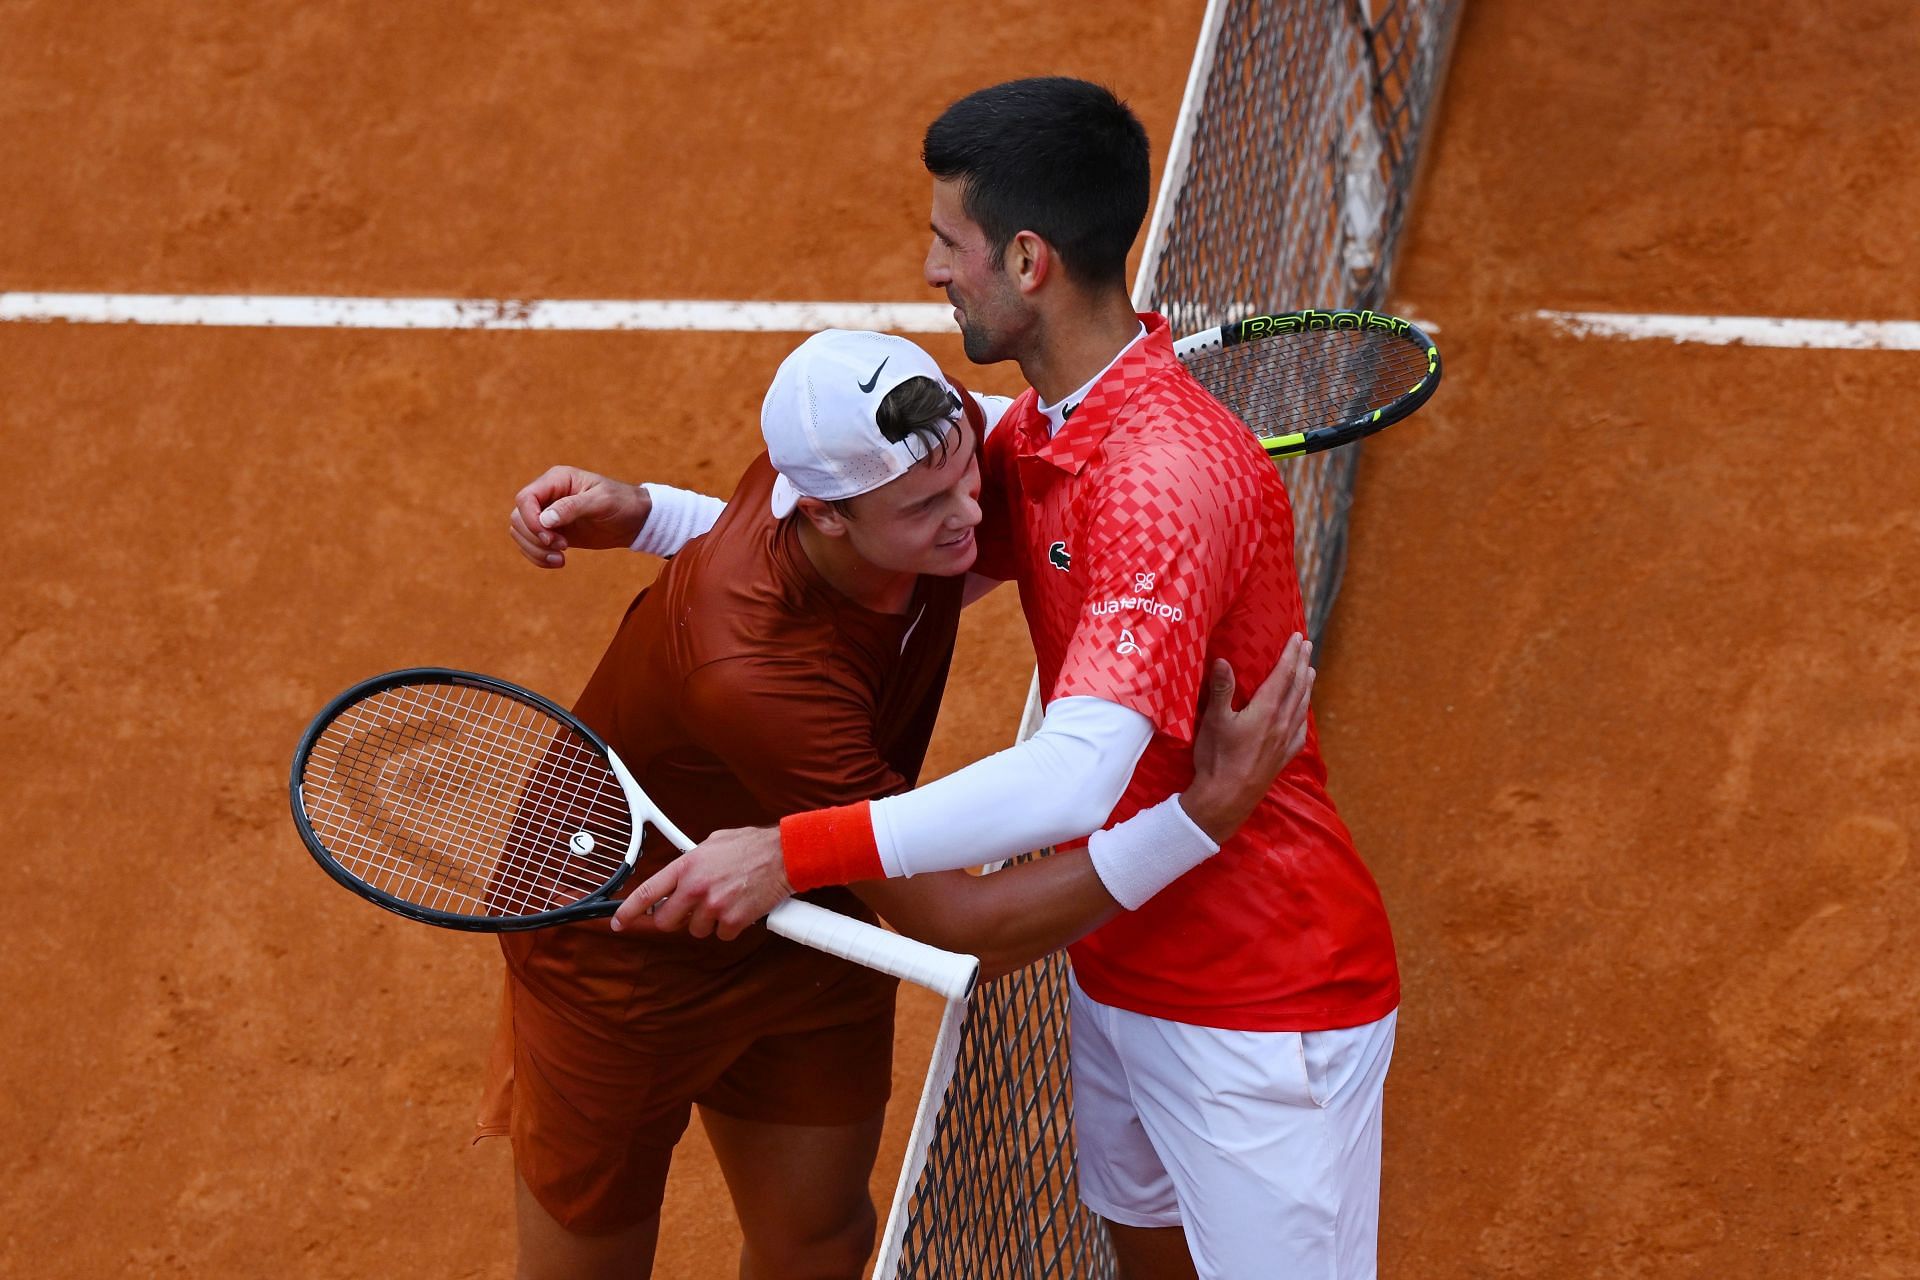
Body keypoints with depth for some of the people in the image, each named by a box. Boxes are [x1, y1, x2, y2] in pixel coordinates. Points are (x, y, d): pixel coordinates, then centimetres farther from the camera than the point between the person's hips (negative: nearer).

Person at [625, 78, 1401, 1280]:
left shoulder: (1167, 474, -30)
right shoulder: (1041, 433, 2)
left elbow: (1074, 778, -39)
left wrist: (793, 855, -39)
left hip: (1262, 1013, -9)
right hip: (1123, 976, 9)